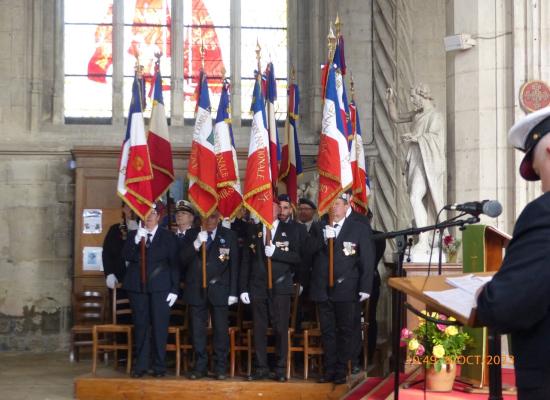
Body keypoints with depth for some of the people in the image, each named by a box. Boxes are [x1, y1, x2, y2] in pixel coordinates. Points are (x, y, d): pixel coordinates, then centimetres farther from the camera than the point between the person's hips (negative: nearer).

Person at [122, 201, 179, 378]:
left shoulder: (168, 236, 5)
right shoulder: (133, 235, 11)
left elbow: (174, 263, 3)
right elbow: (127, 257, -2)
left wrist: (174, 289, -4)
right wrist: (136, 240, -17)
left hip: (160, 287, -2)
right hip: (138, 286, 2)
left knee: (160, 327, -2)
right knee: (140, 326, 5)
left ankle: (159, 366, 5)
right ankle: (141, 365, 12)